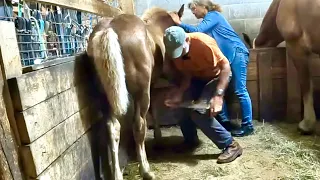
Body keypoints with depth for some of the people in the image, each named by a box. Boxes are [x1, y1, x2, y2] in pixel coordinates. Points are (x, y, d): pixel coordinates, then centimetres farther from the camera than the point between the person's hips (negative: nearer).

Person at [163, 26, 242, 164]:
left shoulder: (203, 42, -32)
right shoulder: (174, 51, -15)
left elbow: (225, 66, -30)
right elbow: (186, 75, -8)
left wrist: (218, 95, -39)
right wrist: (179, 93, -26)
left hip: (217, 76, -6)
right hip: (197, 78, 6)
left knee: (199, 112, -22)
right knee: (182, 105, -8)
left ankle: (231, 145, -9)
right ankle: (190, 140, 18)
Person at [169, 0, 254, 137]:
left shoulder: (213, 15, -5)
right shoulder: (208, 20, 20)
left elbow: (197, 31, -16)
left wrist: (179, 23, -9)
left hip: (237, 52, -9)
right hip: (224, 57, 10)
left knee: (240, 90, -8)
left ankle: (248, 125, 1)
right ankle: (224, 122, 15)